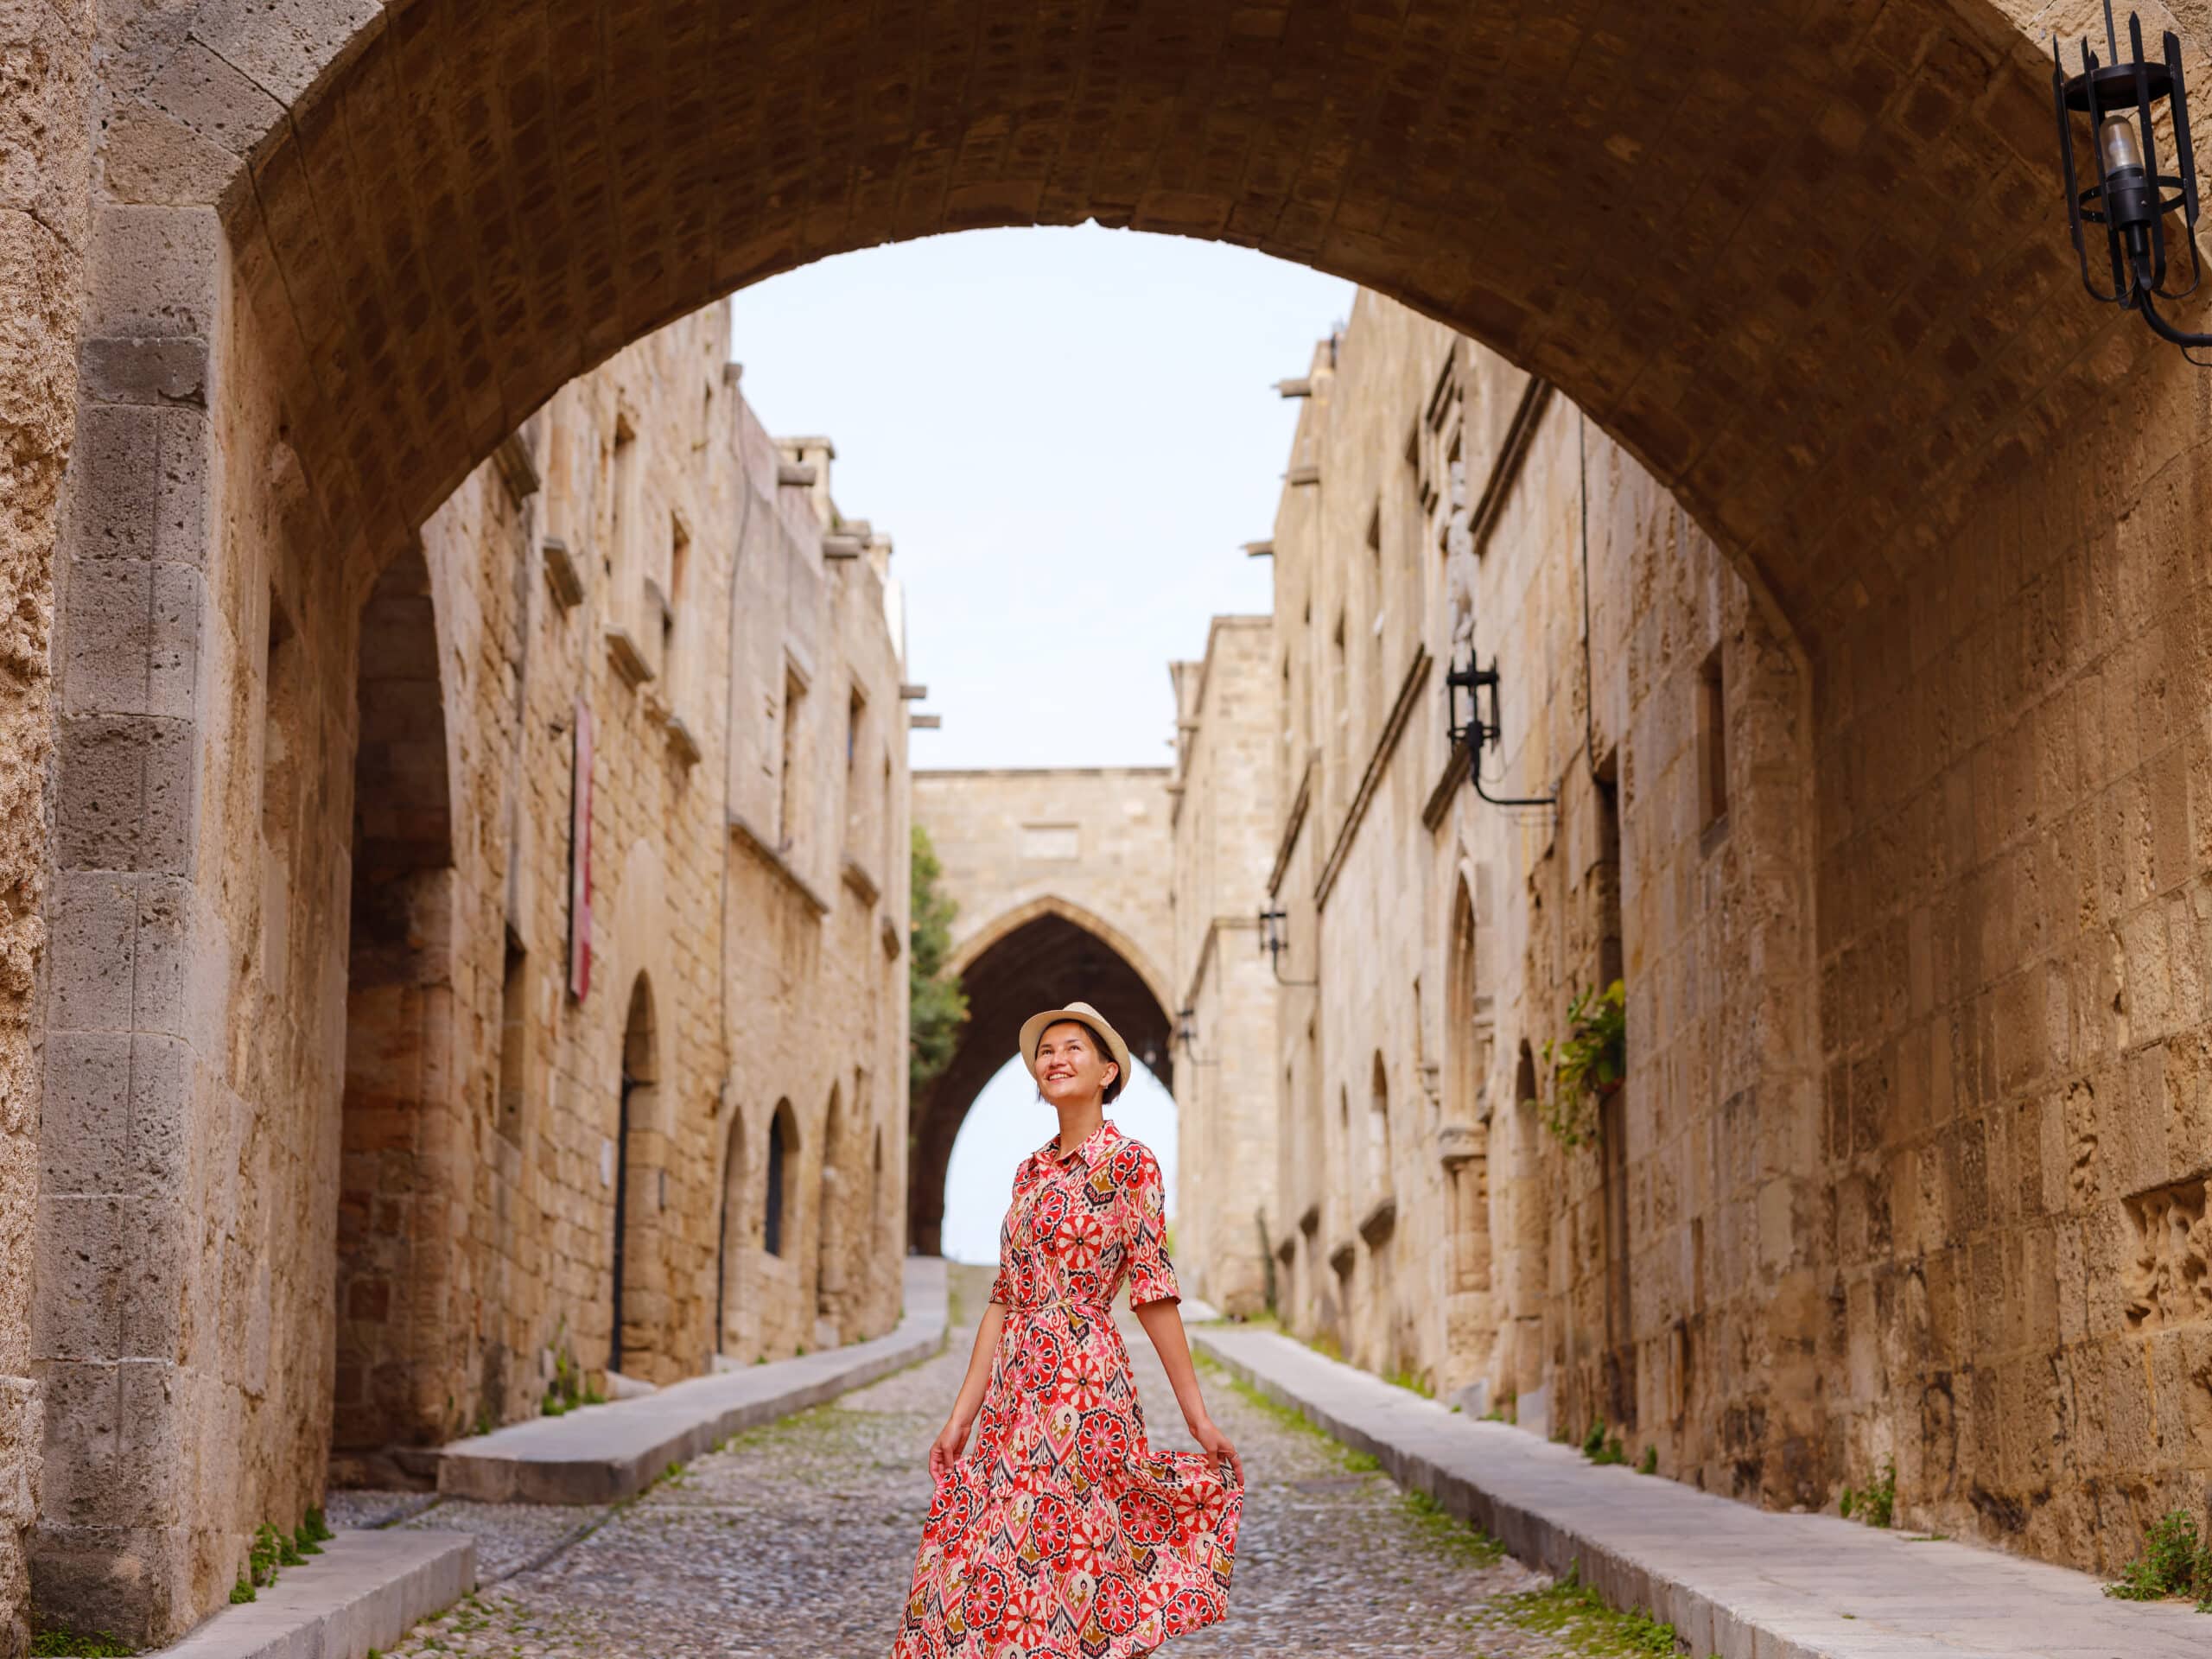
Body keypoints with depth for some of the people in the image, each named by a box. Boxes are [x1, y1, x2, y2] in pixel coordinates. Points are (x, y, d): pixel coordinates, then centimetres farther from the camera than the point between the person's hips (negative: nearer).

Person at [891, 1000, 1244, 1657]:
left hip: (1084, 1386, -7)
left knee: (1072, 1560, -6)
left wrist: (1198, 1416, -8)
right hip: (1015, 1392, 7)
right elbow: (1004, 1299, 14)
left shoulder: (1128, 1162, -4)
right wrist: (961, 1415, 10)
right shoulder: (1031, 1171, 15)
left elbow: (1153, 1292, -6)